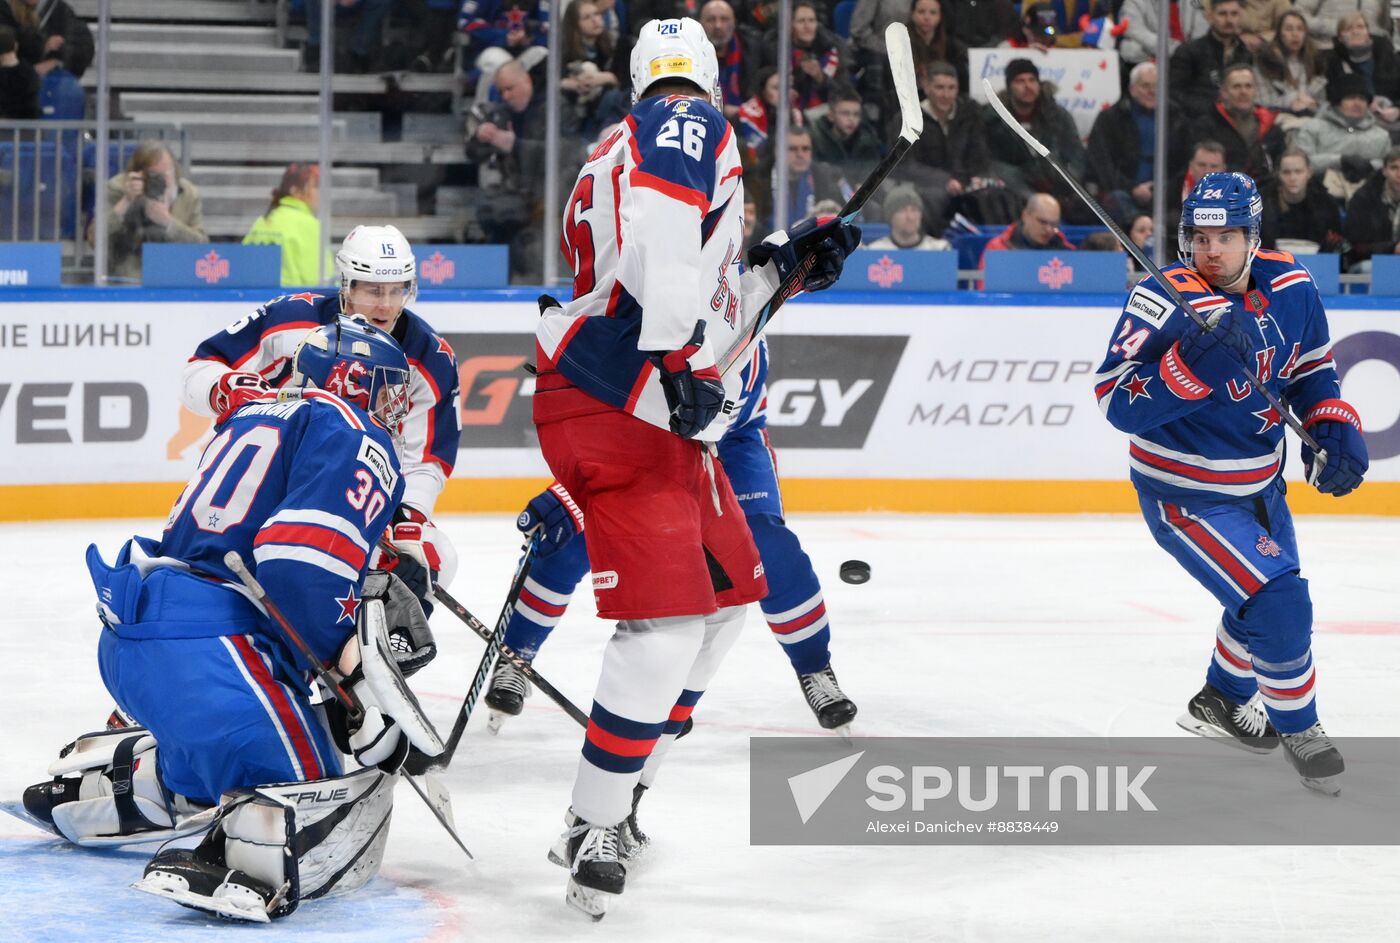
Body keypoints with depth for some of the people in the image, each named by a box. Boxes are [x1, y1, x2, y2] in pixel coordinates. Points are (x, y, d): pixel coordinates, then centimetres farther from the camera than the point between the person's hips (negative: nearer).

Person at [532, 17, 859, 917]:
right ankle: (593, 833, -8)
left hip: (664, 417, 11)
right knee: (667, 627, -16)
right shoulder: (693, 126, -6)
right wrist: (678, 357, -29)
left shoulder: (634, 150, 25)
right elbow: (660, 234, -28)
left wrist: (779, 264, 21)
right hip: (613, 414, -11)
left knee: (726, 598, 19)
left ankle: (618, 796, 26)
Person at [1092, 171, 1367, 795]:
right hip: (1186, 495, -8)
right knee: (1279, 606, -16)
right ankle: (1296, 727, 10)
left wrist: (1336, 427, -5)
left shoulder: (1291, 289, -6)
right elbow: (1118, 403, -31)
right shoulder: (1164, 303, -26)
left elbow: (1312, 369, 11)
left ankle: (1221, 703, 53)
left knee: (1270, 597, 26)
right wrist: (1195, 364, -43)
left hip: (1260, 482, 8)